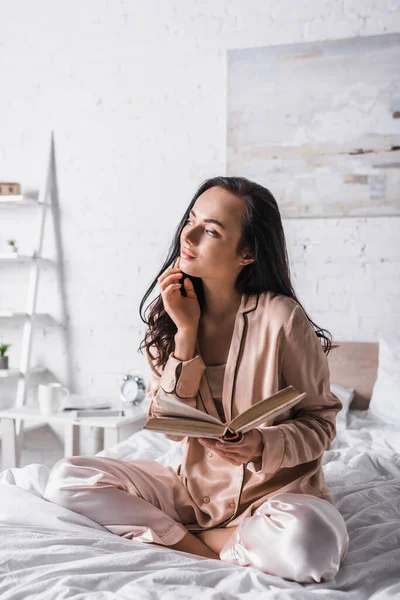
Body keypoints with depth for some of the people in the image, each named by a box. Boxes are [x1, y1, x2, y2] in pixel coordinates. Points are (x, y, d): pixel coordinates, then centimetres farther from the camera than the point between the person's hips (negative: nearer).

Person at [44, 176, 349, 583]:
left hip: (274, 487, -3)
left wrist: (262, 446, -27)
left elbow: (319, 420, -6)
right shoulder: (168, 314, -3)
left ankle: (185, 538, -8)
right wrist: (186, 332, -17)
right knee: (66, 477, -11)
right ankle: (210, 547, -10)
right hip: (195, 486, 4)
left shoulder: (280, 317, -17)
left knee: (309, 543, -37)